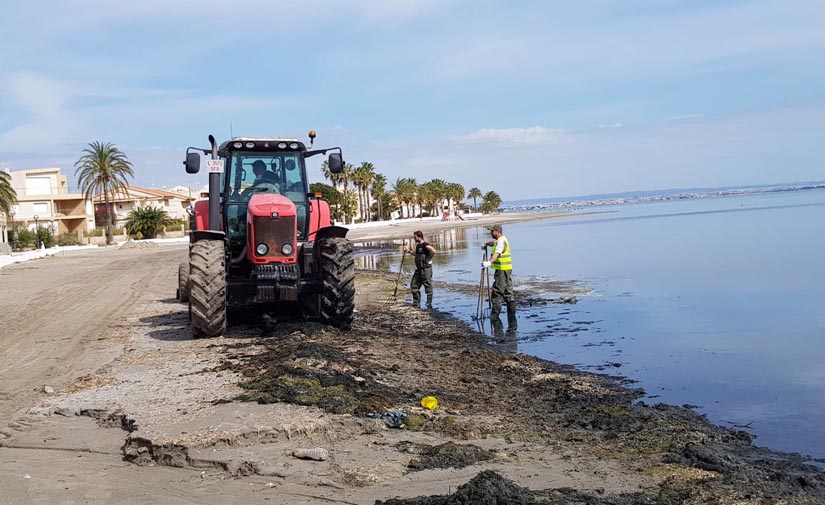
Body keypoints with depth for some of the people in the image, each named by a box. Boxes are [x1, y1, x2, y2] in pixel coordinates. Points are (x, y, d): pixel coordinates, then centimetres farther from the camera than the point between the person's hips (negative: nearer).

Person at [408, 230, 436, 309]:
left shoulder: (425, 245, -16)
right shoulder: (418, 245, 13)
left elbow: (433, 251, -32)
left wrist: (428, 259, -20)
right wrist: (410, 251, 18)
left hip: (426, 269, -10)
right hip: (419, 269, 10)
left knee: (428, 287, 0)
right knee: (414, 285, 10)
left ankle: (429, 304, 7)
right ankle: (416, 303, 18)